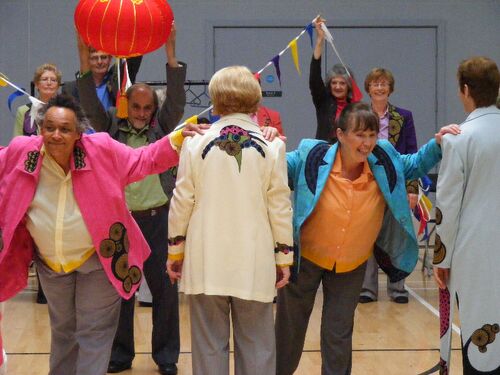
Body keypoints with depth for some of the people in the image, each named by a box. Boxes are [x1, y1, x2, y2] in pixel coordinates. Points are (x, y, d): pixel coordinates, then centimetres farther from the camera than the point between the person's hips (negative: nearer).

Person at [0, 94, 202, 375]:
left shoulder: (102, 149, -19)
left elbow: (143, 161, -7)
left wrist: (178, 140, -17)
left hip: (97, 259, -3)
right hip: (50, 264, 3)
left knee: (94, 334, 3)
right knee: (62, 331, 24)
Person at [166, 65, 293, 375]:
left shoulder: (196, 144, -2)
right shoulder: (272, 146, -3)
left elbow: (182, 202, 1)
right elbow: (280, 208, -1)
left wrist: (175, 250, 13)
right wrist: (284, 257, 9)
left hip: (206, 262, 0)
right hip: (254, 263, 0)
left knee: (209, 346, 8)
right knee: (256, 348, 8)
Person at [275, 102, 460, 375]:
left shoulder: (384, 162, -9)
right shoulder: (312, 158, -19)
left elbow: (415, 165, 9)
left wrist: (438, 144, -8)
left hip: (352, 266, 2)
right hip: (305, 259, -1)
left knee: (339, 335, 10)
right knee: (290, 328, 14)